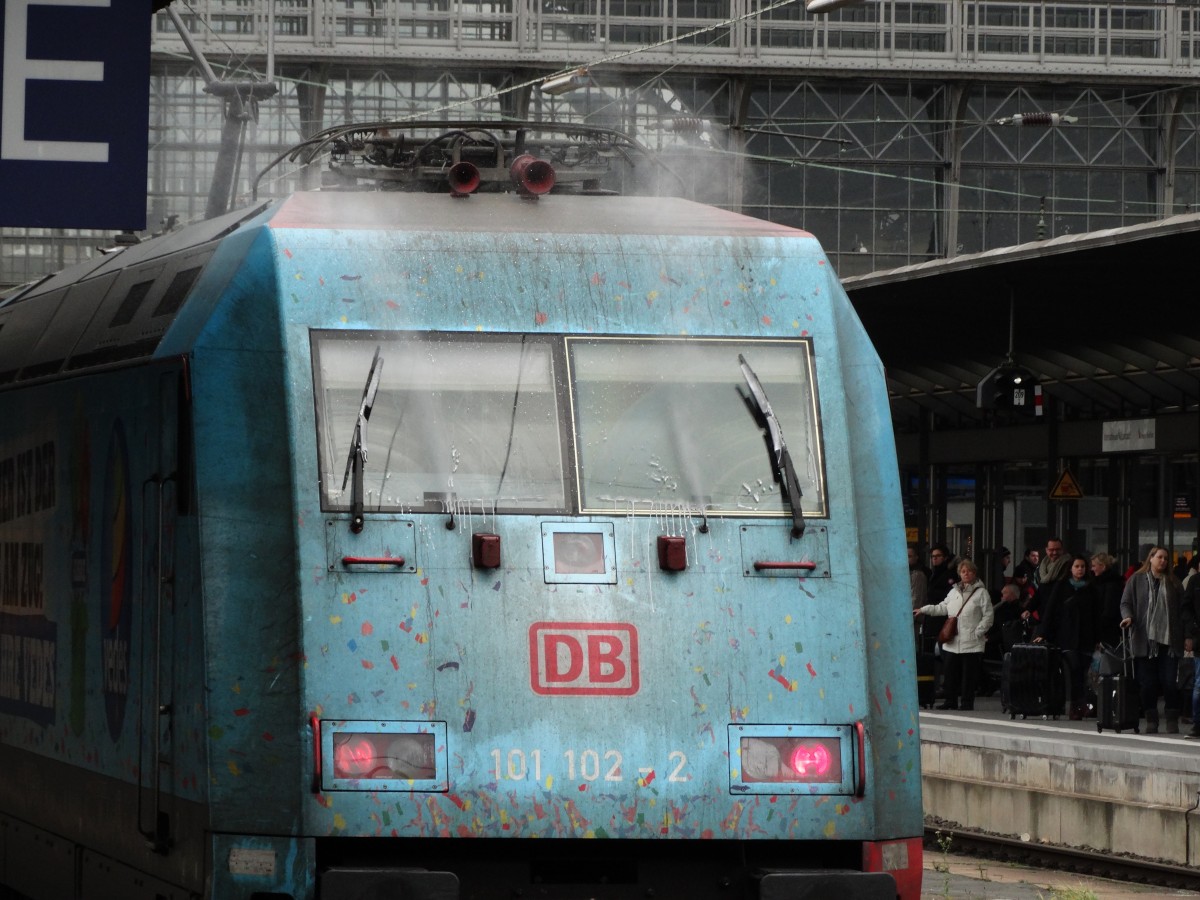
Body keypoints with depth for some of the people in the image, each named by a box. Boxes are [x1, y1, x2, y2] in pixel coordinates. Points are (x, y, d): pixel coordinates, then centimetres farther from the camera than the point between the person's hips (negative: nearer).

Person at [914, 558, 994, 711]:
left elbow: (988, 616, -2)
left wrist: (978, 632, -10)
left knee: (969, 674, -2)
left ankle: (967, 702, 6)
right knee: (951, 673, 6)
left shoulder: (981, 592, -1)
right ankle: (950, 701, 15)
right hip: (952, 642, 5)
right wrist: (923, 610, 14)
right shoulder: (954, 592, 15)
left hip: (971, 643, -5)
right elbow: (942, 608, 21)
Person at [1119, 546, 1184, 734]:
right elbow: (1126, 603, 7)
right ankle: (1151, 720, 8)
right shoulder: (1137, 580, 8)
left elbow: (1181, 610, 12)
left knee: (1170, 681, -5)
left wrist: (1184, 636, 3)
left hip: (1168, 639, 1)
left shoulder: (1172, 583, 12)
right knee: (1148, 683, 0)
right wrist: (1128, 616, -15)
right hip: (1145, 639, -1)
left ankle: (1172, 720, 2)